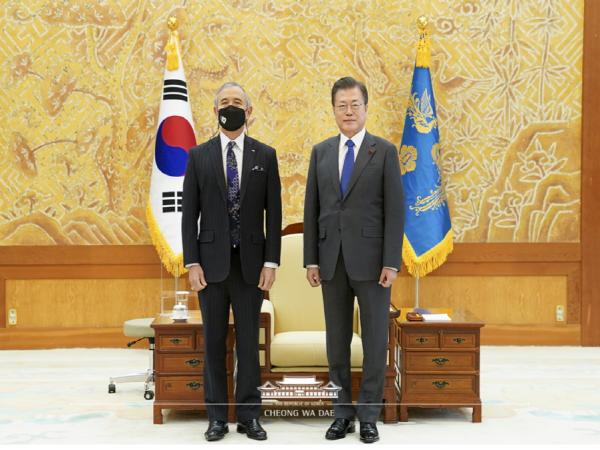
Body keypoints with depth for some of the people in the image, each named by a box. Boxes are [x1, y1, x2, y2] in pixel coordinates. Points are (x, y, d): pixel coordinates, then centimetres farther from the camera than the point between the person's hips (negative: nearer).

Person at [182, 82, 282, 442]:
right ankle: (217, 416, 15)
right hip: (212, 262, 0)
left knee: (249, 341, 5)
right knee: (214, 341, 6)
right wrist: (192, 263, -6)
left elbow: (273, 213, 2)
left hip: (250, 262, 0)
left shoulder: (265, 155, 4)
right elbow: (190, 214, 2)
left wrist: (271, 262, -5)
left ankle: (249, 415, 14)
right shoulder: (199, 156, 4)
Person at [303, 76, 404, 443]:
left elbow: (395, 209, -5)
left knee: (375, 339, 3)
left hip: (370, 259, -3)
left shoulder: (384, 151, 0)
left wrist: (391, 262, -12)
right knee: (337, 340, 9)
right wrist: (311, 259, 2)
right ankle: (343, 413, 20)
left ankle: (369, 416, 13)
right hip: (332, 259, 3)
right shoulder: (321, 151, 10)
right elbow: (312, 208, 8)